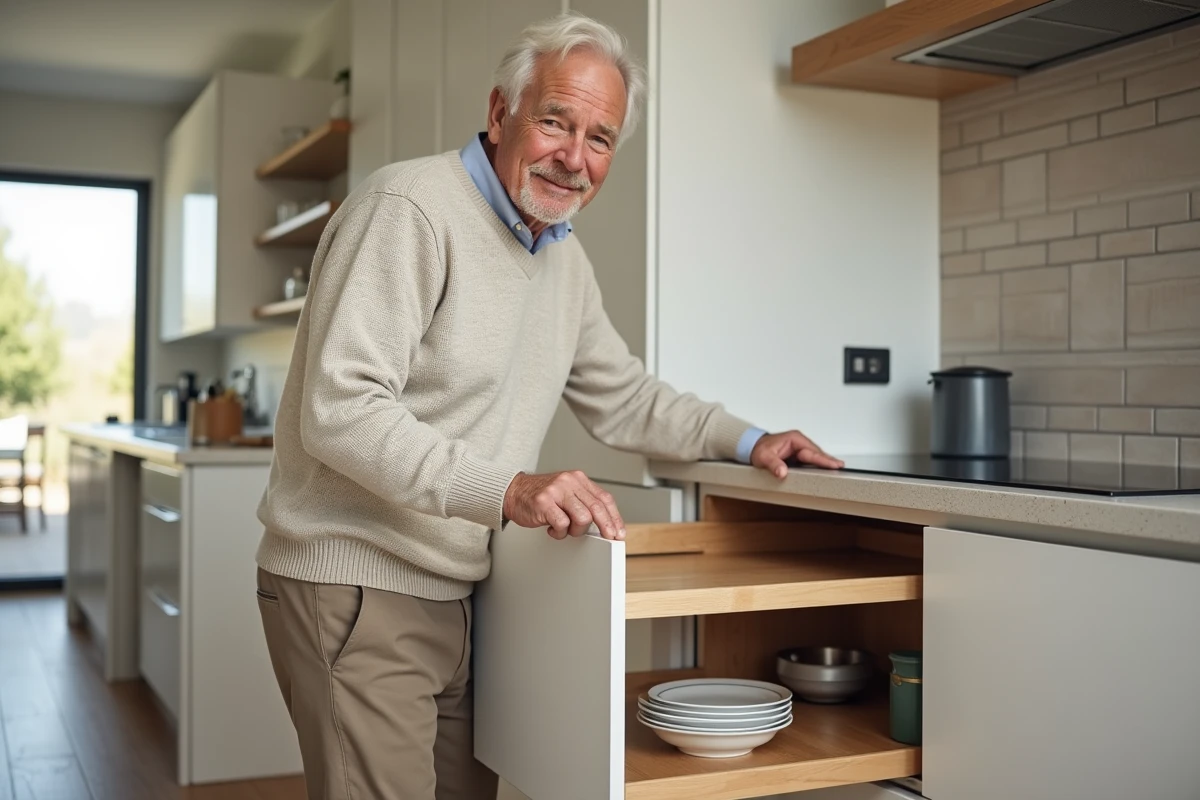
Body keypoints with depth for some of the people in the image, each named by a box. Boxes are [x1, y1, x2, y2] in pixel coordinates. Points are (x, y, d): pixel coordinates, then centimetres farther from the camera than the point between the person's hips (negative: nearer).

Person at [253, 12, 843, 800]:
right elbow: (340, 411, -24)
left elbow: (621, 396, 24)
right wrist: (506, 489, -32)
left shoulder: (565, 257, 11)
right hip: (357, 589, -8)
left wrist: (745, 440, 15)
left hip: (457, 595, 8)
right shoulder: (410, 209, -17)